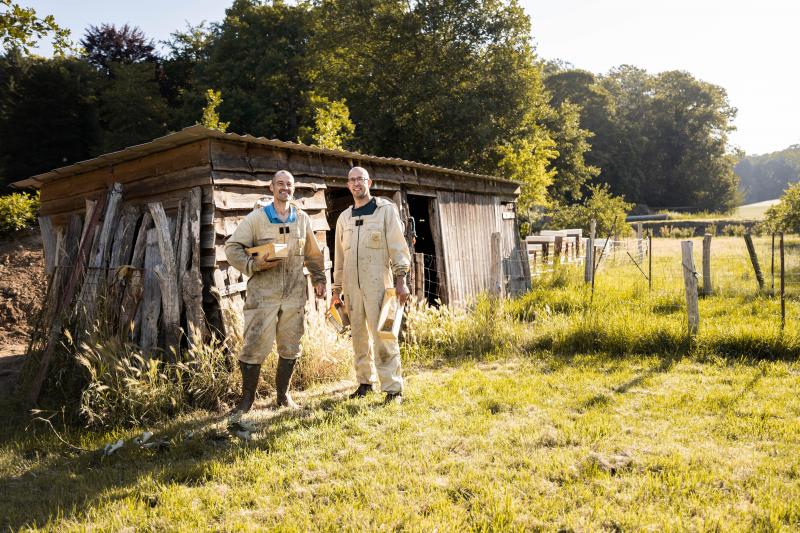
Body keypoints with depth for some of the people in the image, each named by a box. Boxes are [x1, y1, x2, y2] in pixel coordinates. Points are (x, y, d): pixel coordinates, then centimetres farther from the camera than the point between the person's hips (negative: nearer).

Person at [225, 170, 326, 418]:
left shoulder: (303, 220, 11)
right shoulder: (256, 218, -1)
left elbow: (313, 254, 20)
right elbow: (232, 247, -3)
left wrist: (319, 279, 13)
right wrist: (254, 264, -16)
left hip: (294, 294, 4)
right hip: (263, 293, -3)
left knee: (290, 348, 10)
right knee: (255, 346, -3)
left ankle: (283, 394, 25)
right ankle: (247, 398, 12)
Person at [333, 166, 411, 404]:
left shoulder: (386, 209, 4)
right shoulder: (344, 217, 17)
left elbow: (397, 246, -2)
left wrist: (401, 280, -9)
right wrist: (337, 288, 18)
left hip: (378, 284, -4)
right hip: (352, 285, 5)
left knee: (383, 336, -9)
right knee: (359, 335, 9)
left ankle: (393, 389, -3)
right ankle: (364, 381, 21)